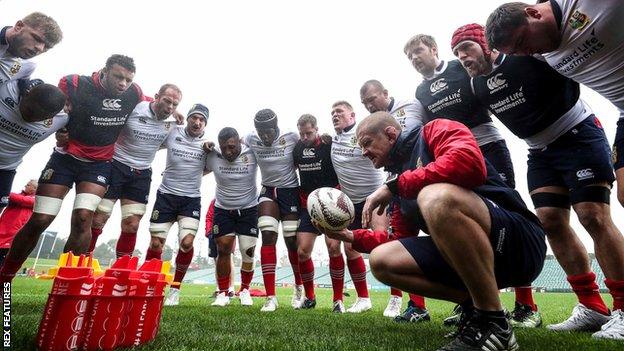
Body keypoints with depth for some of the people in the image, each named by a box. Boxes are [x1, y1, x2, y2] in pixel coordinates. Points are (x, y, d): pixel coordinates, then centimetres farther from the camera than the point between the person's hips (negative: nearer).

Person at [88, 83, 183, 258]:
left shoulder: (172, 123, 0)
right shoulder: (133, 108, -14)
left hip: (141, 174, 4)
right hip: (116, 166, -3)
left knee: (132, 226, 3)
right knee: (97, 221, -2)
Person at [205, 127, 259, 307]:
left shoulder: (252, 154, -19)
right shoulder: (213, 157, -12)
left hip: (249, 209, -1)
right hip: (223, 209, 1)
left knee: (248, 253, 0)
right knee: (223, 250, 0)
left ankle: (245, 290, 24)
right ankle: (223, 293, 17)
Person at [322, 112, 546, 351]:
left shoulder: (434, 131, -2)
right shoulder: (401, 175, 18)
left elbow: (470, 163, -26)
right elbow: (400, 241, 23)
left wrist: (393, 186, -18)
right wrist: (351, 236, 17)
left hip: (519, 239, -7)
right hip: (461, 255, 7)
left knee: (436, 196, -34)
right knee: (381, 261, -3)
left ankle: (494, 325, -19)